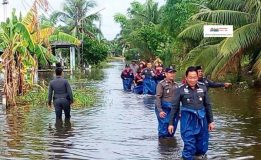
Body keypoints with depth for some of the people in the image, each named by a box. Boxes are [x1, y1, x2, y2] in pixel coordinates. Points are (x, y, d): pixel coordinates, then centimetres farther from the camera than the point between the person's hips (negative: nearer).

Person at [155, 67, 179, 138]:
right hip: (164, 109, -5)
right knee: (163, 128, -6)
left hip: (174, 109, 5)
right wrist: (160, 110, -19)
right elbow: (158, 97, -11)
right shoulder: (161, 84, -6)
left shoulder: (176, 85, 11)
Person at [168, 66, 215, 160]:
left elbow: (208, 105, 11)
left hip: (201, 120, 3)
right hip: (188, 121, -3)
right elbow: (174, 107, 1)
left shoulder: (203, 88, 4)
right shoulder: (181, 90, -3)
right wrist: (171, 123, -1)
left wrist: (211, 121, 10)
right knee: (189, 146, -7)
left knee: (202, 146, 11)